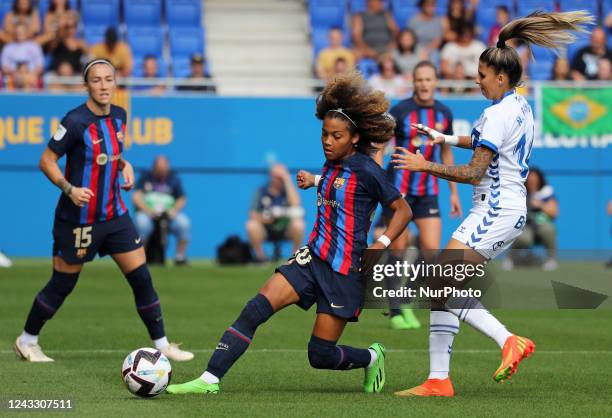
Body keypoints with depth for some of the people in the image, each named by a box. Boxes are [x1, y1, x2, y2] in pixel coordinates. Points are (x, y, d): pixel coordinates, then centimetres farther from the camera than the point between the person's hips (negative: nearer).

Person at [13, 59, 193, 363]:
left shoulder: (118, 116, 3)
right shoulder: (76, 121, -18)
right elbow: (47, 161, -14)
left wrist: (124, 165, 2)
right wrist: (69, 189, -27)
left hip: (114, 214, 6)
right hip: (78, 219, -6)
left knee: (141, 278, 1)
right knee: (62, 285, 5)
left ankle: (161, 344, 11)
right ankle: (27, 341, 24)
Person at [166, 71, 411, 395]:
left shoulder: (366, 170, -12)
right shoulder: (333, 164, 9)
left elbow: (403, 210, -8)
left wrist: (382, 244, -17)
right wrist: (315, 181, 23)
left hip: (344, 272, -7)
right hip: (312, 259, 7)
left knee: (321, 355, -3)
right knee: (255, 309, -13)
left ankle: (372, 357, 29)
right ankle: (209, 380, -15)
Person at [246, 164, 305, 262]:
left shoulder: (288, 189, -6)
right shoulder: (262, 191, -3)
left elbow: (295, 205, -28)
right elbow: (253, 214, -3)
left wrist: (287, 181, -24)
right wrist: (261, 218, -26)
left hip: (286, 228, 0)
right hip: (266, 230, 1)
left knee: (298, 224, -32)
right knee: (251, 225, -30)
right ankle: (260, 256, -9)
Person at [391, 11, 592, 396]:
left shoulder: (498, 114, -16)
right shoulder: (521, 107, 14)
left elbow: (474, 173, -19)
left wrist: (425, 166, -12)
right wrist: (447, 138, 28)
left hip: (495, 212, -10)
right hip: (513, 211, 10)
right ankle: (509, 341, 2)